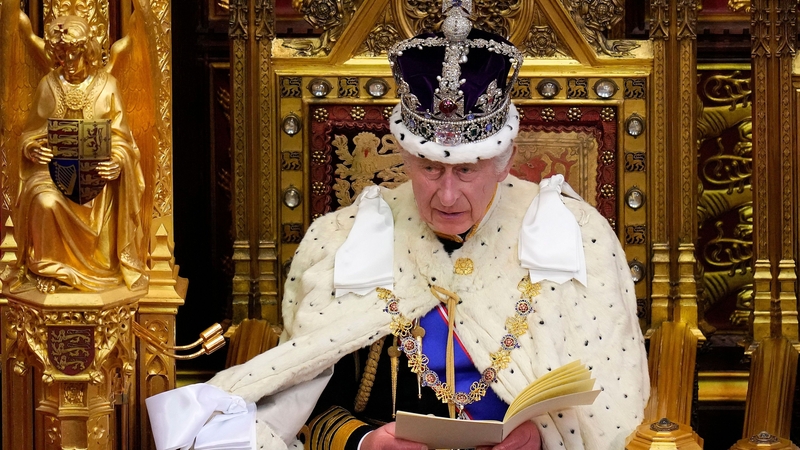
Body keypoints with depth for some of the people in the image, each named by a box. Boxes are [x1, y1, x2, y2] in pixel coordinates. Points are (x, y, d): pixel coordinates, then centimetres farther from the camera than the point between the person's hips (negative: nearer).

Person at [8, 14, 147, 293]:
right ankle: (47, 268, -14)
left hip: (96, 169, -1)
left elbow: (119, 138, -1)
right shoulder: (48, 85, 5)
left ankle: (99, 267, -8)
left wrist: (117, 162, -23)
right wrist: (34, 149, -17)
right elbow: (32, 134, 8)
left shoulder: (106, 86, 1)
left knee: (97, 206, -32)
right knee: (45, 201, -32)